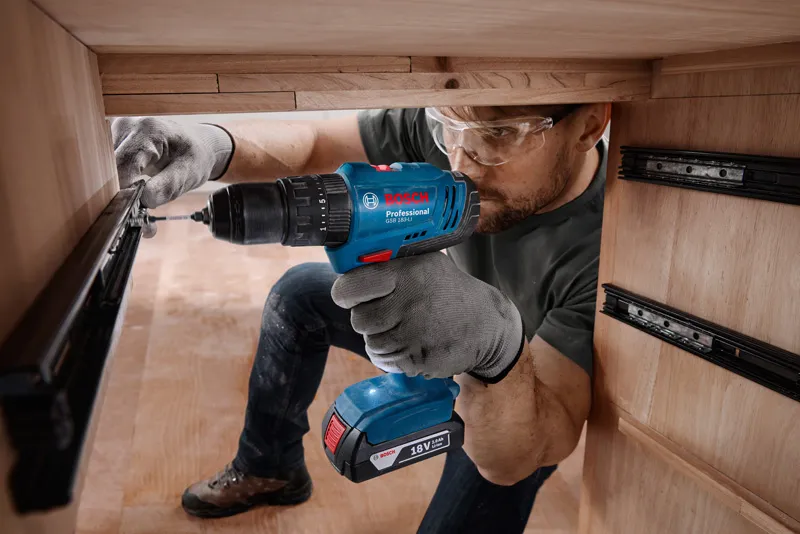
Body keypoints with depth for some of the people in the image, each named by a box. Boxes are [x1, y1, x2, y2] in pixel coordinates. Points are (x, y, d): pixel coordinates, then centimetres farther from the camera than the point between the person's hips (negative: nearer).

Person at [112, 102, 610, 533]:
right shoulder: (454, 122, -25)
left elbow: (515, 461, -38)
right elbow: (310, 141, -17)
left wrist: (497, 344, -58)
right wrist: (212, 145, -37)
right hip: (451, 338, 5)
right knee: (300, 292, 4)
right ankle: (270, 470, 25)